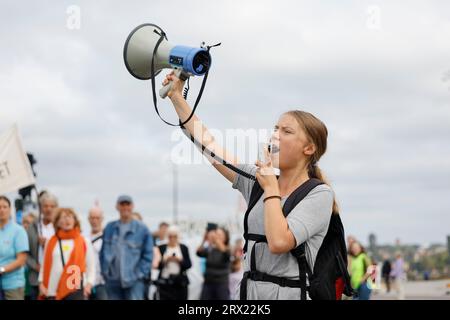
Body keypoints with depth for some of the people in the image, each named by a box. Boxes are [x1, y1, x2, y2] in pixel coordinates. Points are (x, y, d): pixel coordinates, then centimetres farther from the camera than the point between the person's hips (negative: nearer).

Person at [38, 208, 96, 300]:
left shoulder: (84, 242, 5)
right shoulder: (51, 242, 9)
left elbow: (91, 266, 7)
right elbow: (44, 265, 12)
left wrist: (89, 283, -5)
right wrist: (41, 283, 2)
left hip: (75, 290, -2)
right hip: (53, 290, 2)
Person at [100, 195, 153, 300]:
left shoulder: (142, 229, -1)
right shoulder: (110, 228, 10)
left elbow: (148, 255, -1)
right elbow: (103, 252, 13)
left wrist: (140, 274, -7)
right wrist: (105, 271, 4)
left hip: (134, 280, -4)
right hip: (113, 280, 4)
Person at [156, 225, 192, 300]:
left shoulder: (184, 248, 8)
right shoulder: (161, 248, 6)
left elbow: (189, 264, 3)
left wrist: (180, 260, -14)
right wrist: (165, 260, -14)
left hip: (180, 283, 1)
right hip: (165, 283, -1)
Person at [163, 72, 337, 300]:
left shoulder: (319, 194, -8)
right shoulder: (259, 180, 9)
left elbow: (279, 242, -22)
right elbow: (206, 142, 10)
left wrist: (271, 189, -11)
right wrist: (176, 95, 9)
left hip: (291, 293, -5)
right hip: (250, 291, 5)